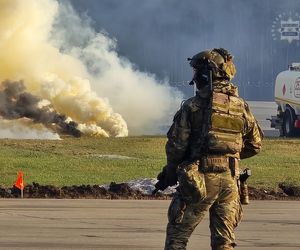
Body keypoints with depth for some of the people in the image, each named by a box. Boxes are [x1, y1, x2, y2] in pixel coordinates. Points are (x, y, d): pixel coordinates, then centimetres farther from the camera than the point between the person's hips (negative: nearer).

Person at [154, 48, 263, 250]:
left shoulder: (193, 106, -9)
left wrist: (169, 175, 10)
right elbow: (255, 145, 14)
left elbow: (176, 146, -7)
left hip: (199, 181, -4)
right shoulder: (241, 107, 4)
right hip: (229, 180, 4)